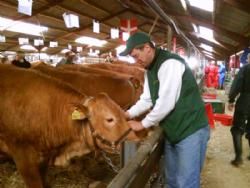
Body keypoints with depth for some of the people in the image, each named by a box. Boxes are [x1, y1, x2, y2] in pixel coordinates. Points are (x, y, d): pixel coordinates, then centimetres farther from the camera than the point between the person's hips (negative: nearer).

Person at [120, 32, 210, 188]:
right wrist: (127, 114, 0)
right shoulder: (150, 70, 9)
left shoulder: (170, 63, -21)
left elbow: (166, 102, -25)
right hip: (172, 131, 9)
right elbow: (147, 99, 12)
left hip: (191, 130, -9)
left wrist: (143, 124, -15)